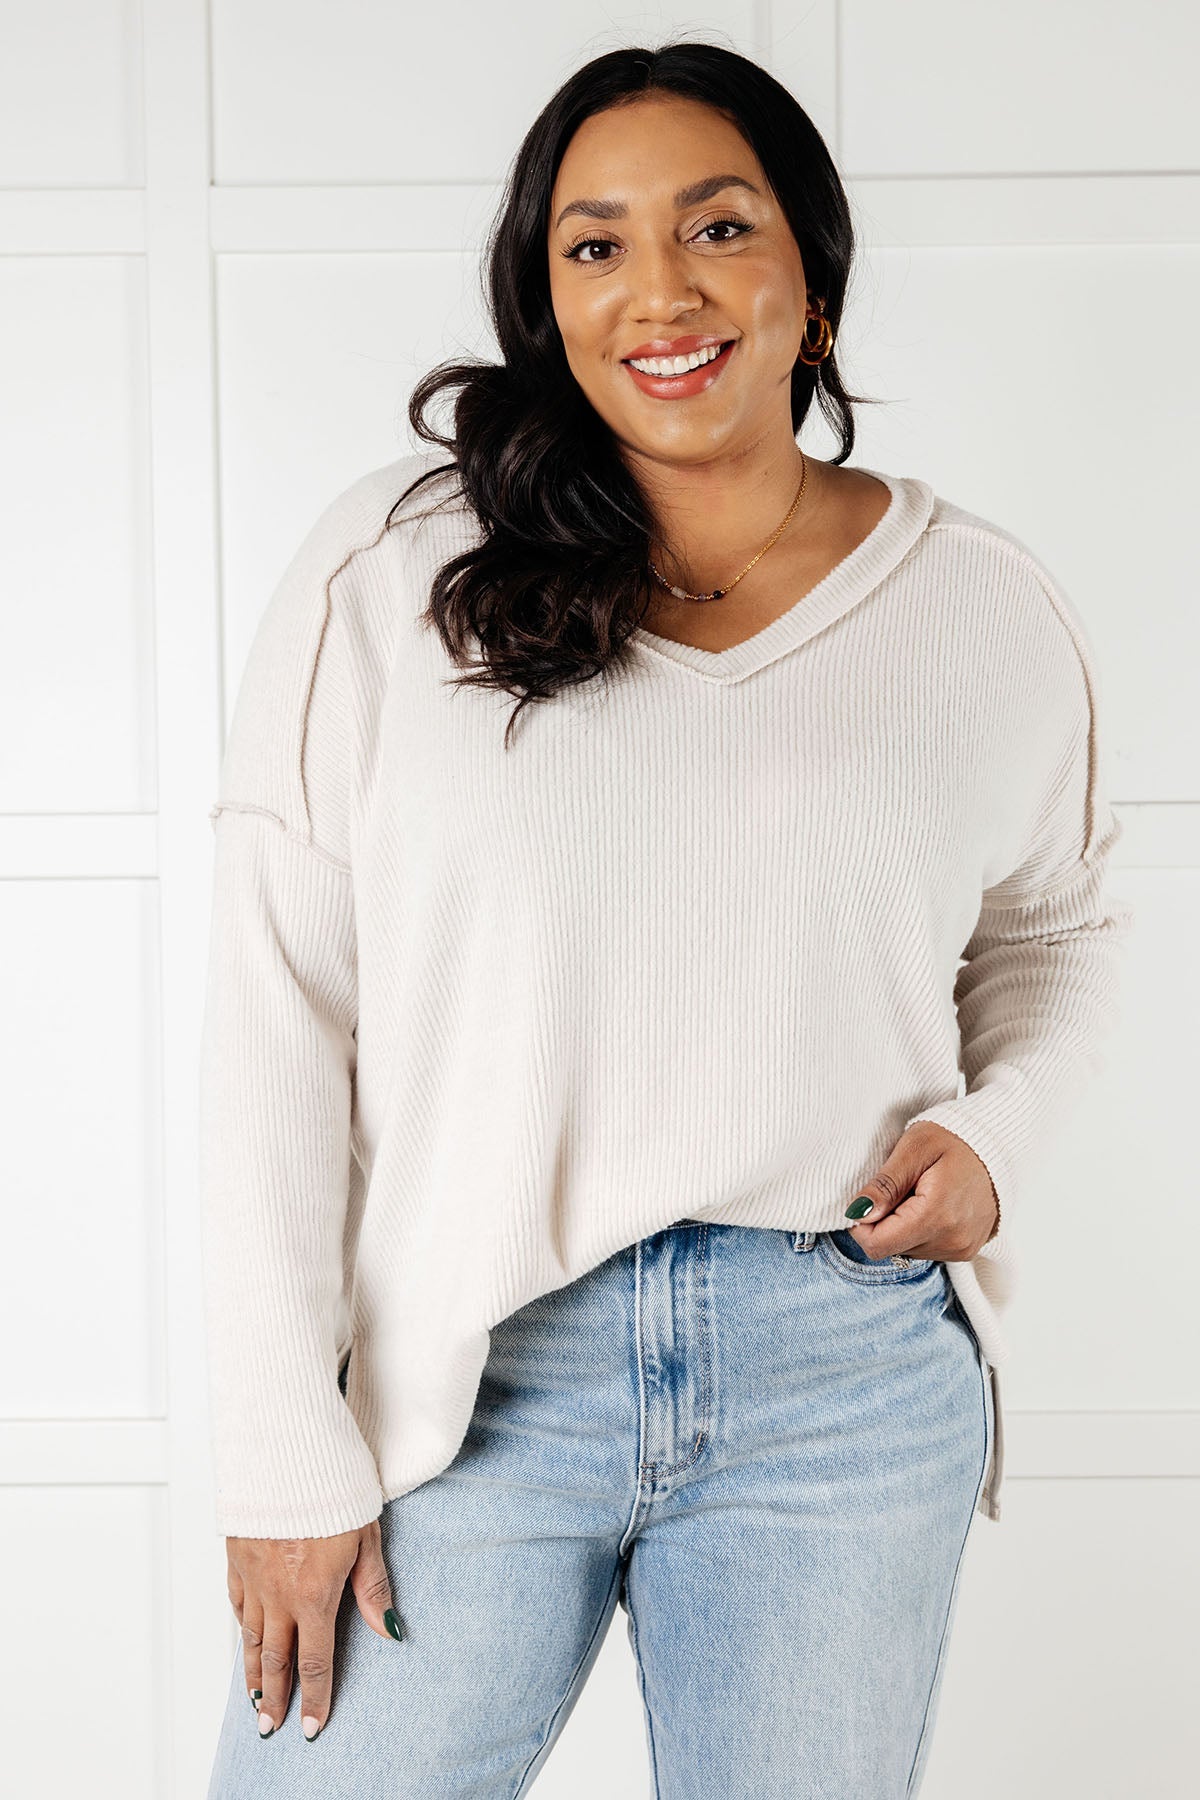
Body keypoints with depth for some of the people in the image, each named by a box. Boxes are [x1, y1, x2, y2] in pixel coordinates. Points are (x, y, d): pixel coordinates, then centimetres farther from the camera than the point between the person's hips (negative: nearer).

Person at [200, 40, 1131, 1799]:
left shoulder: (996, 614, 2)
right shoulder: (390, 570, -6)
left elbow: (1054, 926, 20)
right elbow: (279, 1016, -5)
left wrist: (993, 1130, -1)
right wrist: (290, 1450, -8)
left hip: (851, 1385, 2)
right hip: (468, 1381, -1)